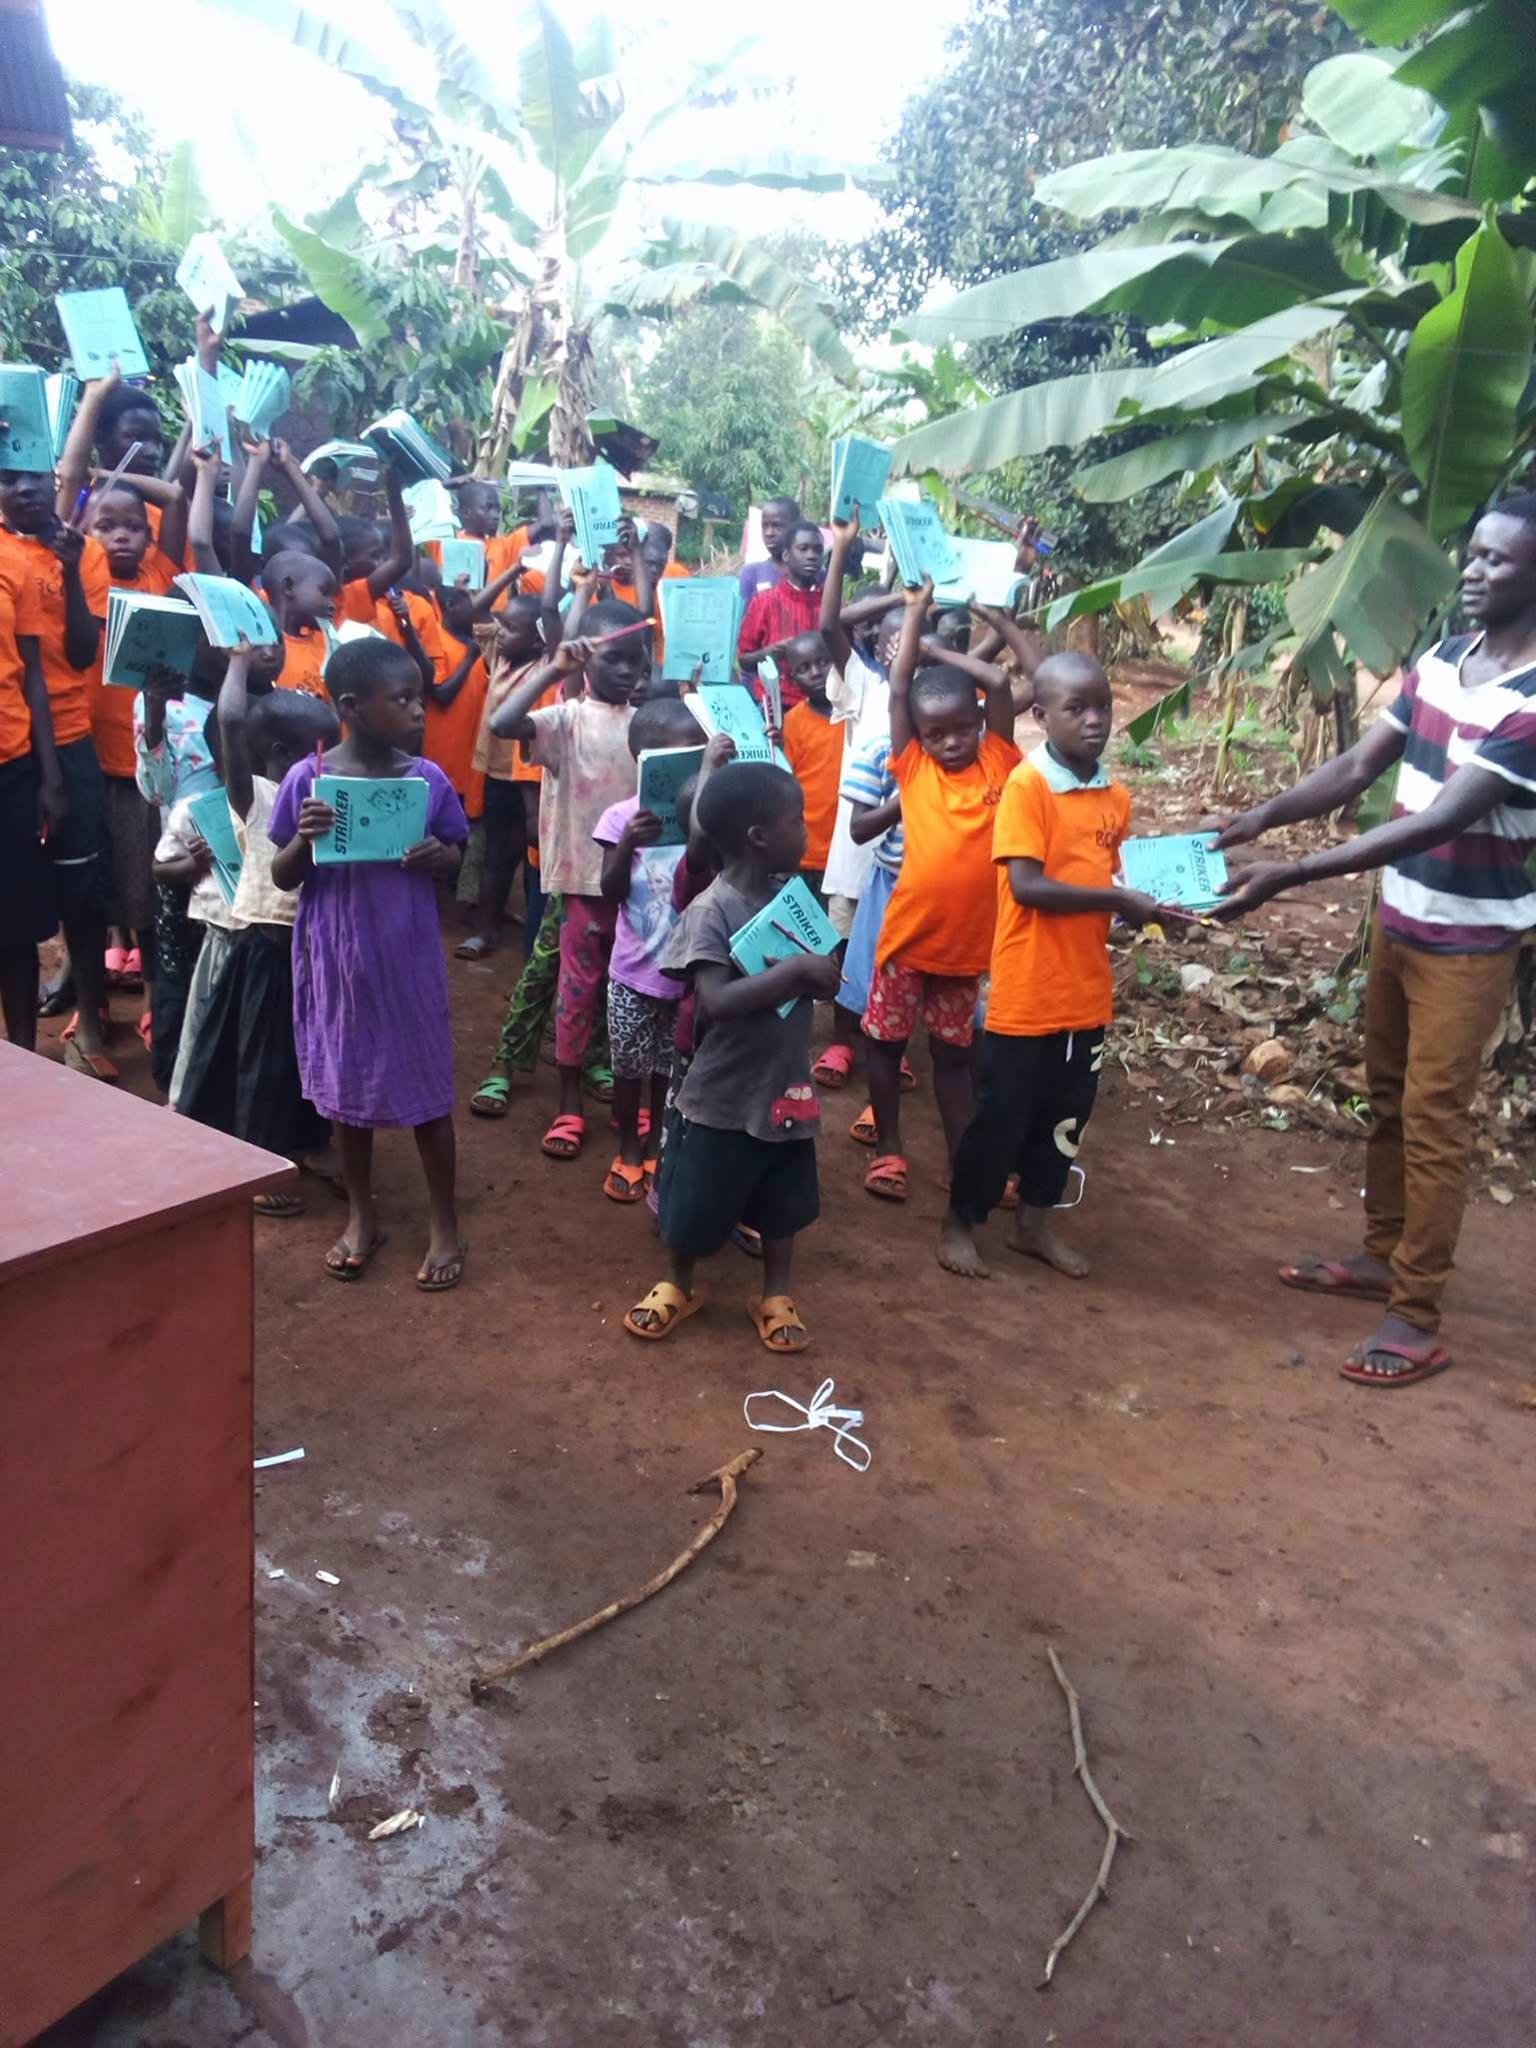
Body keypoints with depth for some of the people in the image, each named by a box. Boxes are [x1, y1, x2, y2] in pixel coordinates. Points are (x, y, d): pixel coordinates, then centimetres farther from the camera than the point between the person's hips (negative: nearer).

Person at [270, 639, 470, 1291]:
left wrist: (439, 857, -17)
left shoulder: (428, 779, -7)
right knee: (345, 1084, 14)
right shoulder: (306, 779, -9)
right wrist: (302, 839, -21)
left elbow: (457, 859, 6)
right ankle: (361, 1215, 33)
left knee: (427, 1087, 8)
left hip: (408, 958, 0)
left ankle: (445, 1224, 25)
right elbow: (282, 879, -1)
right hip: (335, 959, 1)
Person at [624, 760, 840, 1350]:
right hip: (724, 1098, -5)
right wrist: (795, 969, -31)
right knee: (693, 1210, 12)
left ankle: (775, 1296, 38)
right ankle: (677, 1286, 37)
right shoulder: (711, 911, -20)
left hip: (786, 1088, 6)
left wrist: (820, 975, -10)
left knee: (783, 1204, 19)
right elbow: (717, 1002, -31)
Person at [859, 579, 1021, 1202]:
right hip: (908, 933, 0)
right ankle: (888, 1149, 27)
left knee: (953, 1053, 15)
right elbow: (897, 690, -8)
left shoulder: (998, 762, 0)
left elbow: (1001, 682, -6)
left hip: (968, 939, 0)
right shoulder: (912, 768, -3)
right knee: (886, 1041, 11)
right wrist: (915, 611, -2)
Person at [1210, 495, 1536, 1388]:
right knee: (1387, 1096, 17)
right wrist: (1261, 817, -12)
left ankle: (1419, 1317, 8)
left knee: (1434, 1119, -2)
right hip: (1399, 918, 8)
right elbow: (1360, 766, 3)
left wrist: (1290, 875, -35)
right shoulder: (1440, 660, 3)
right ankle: (1383, 1256, 33)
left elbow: (1439, 822, -30)